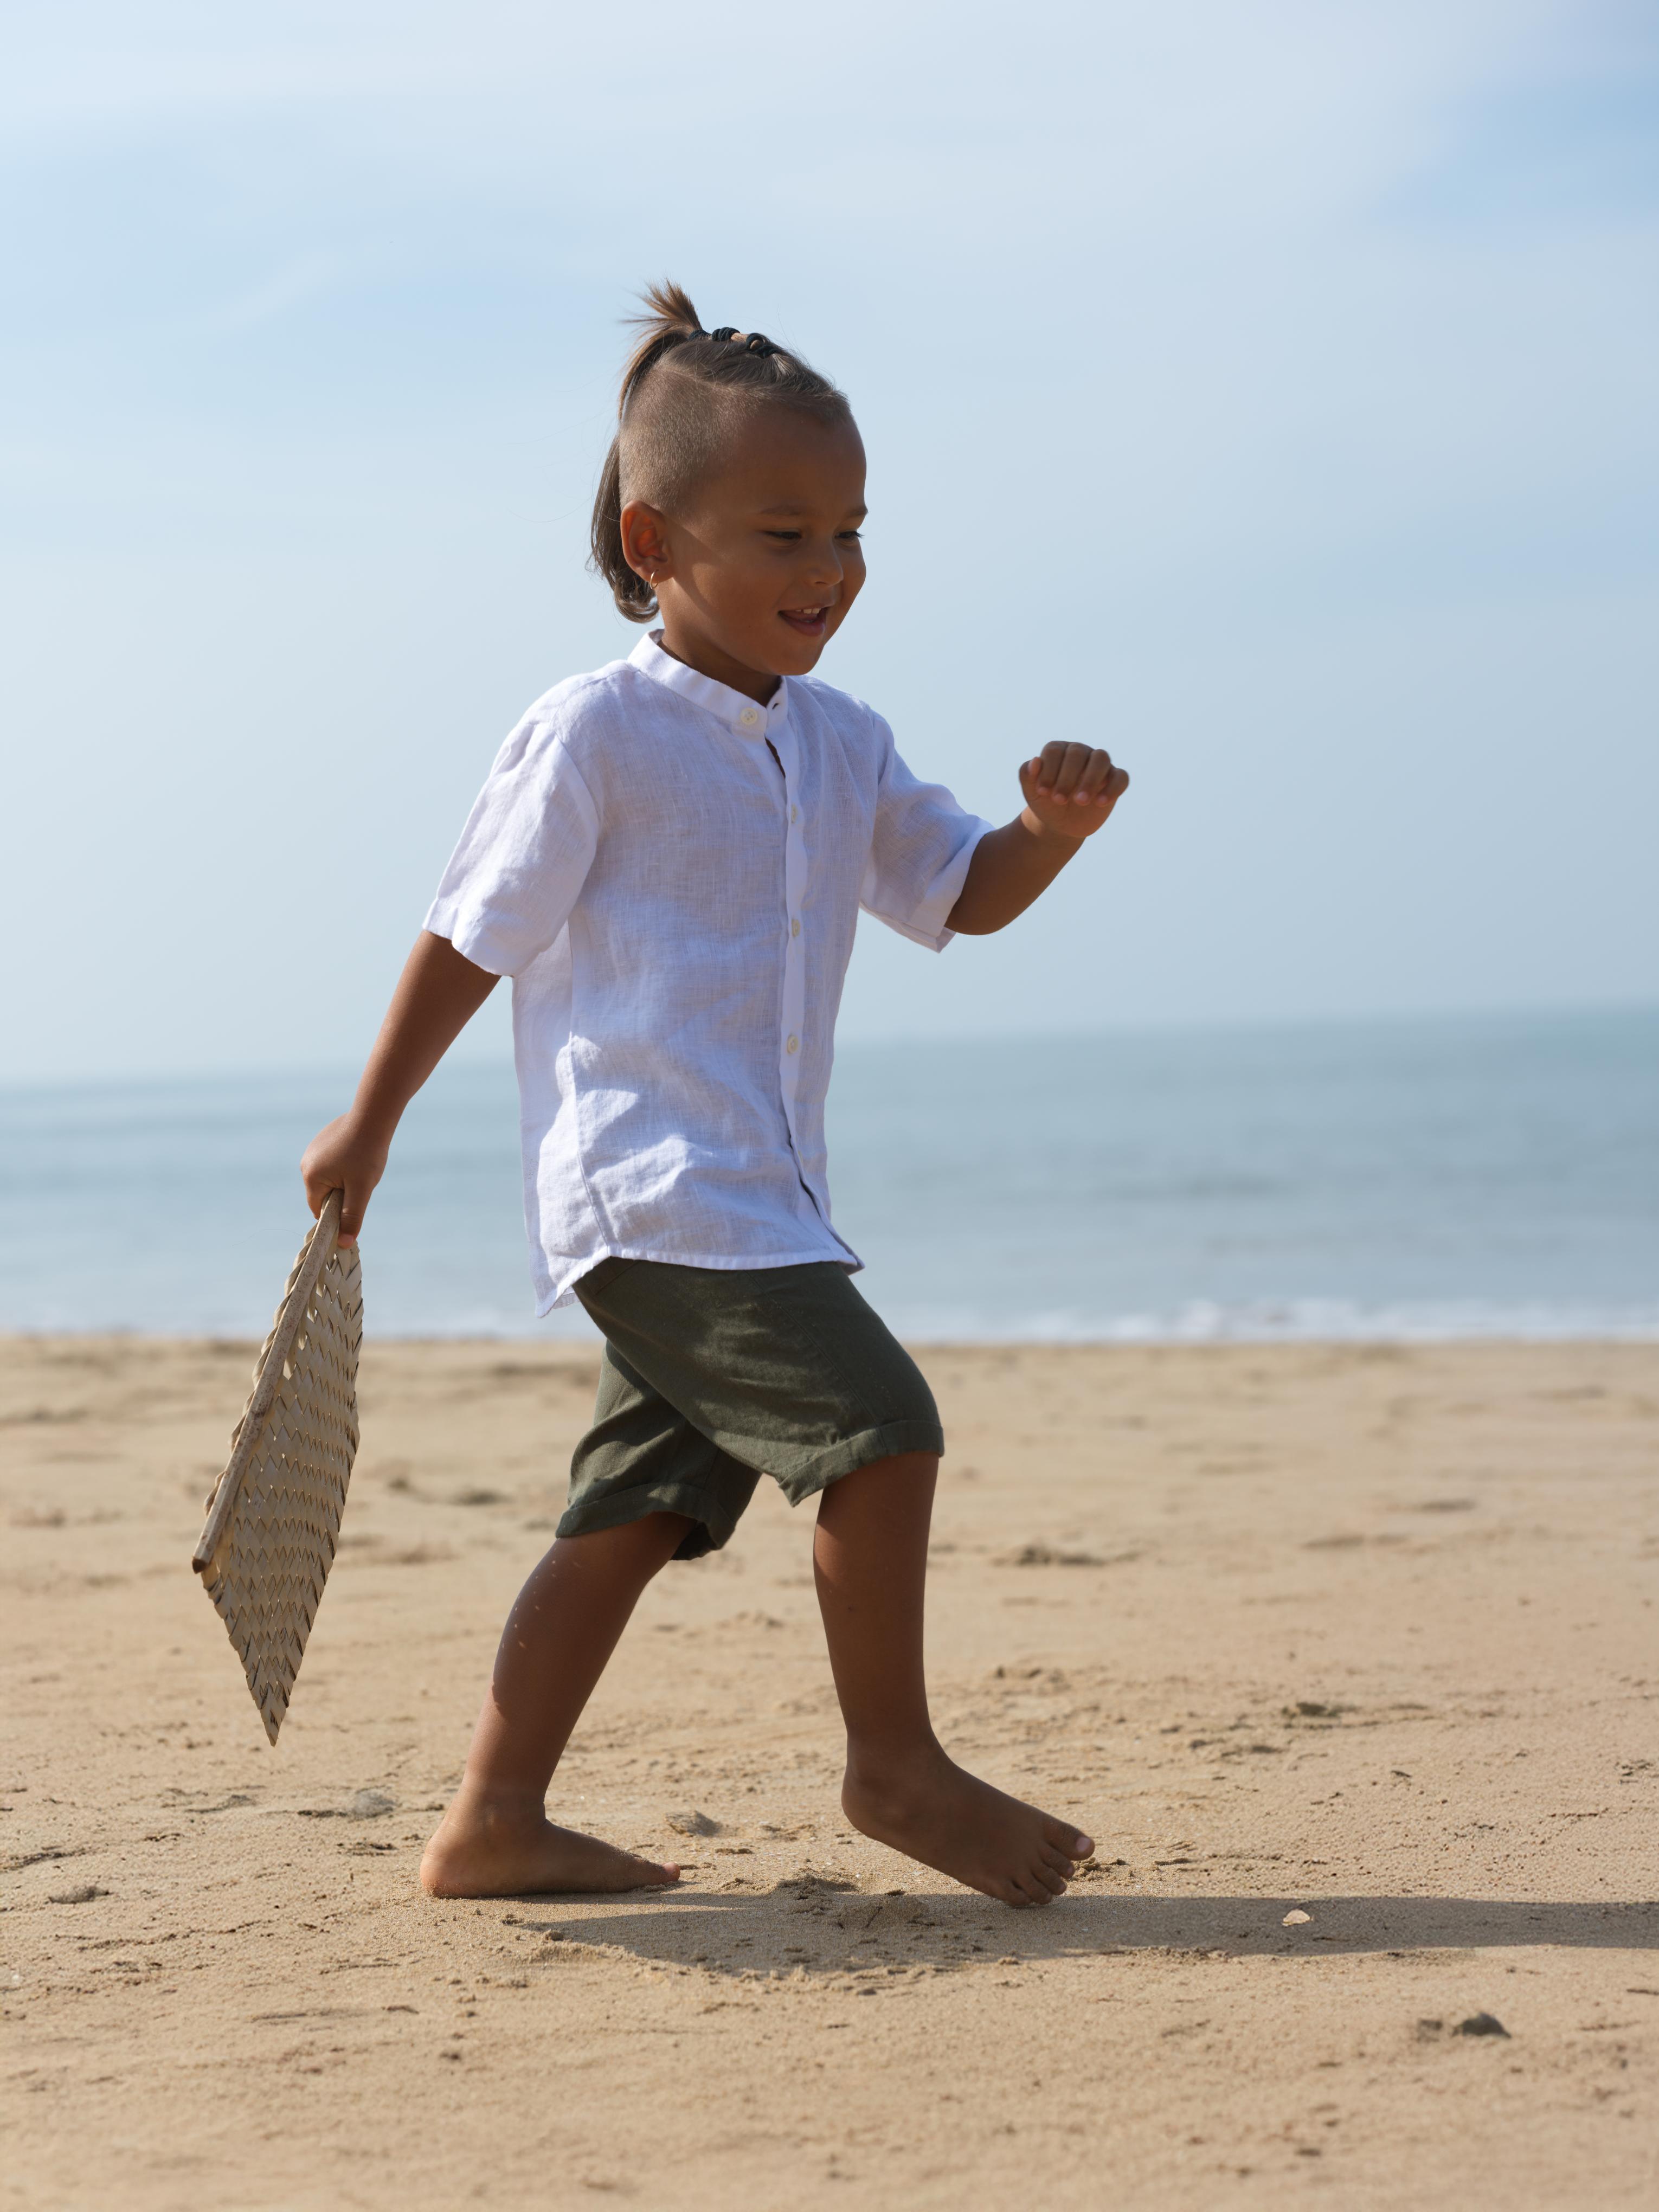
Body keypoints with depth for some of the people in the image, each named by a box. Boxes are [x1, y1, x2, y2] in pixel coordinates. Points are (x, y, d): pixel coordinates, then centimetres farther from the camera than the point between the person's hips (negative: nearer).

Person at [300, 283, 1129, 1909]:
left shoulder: (839, 747, 12)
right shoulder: (593, 735, -9)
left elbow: (964, 893, 17)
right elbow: (469, 937, -4)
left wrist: (1050, 830, -5)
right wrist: (369, 1128, 1)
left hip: (751, 1203, 8)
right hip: (649, 1188, -8)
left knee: (642, 1502, 10)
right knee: (882, 1426, -14)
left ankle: (493, 1820, 17)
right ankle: (895, 1765, 1)